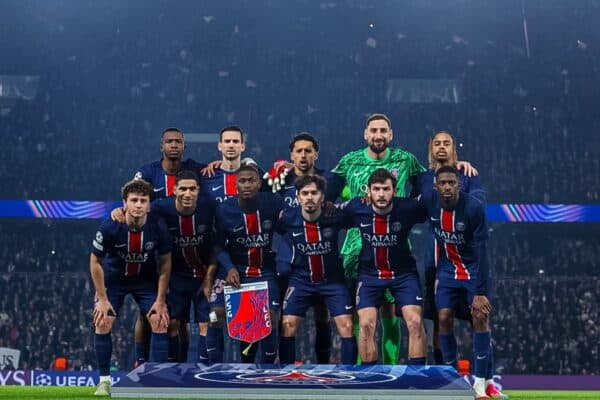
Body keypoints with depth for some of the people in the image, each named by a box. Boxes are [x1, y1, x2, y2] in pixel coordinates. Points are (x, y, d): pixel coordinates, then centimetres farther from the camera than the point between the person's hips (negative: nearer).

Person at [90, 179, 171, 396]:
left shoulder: (158, 228, -24)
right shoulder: (109, 227, -28)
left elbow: (165, 263, -9)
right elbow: (95, 261, -14)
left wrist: (160, 300, -11)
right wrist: (102, 299, -15)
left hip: (146, 280, 1)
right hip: (113, 279, -1)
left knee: (160, 322, -11)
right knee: (103, 323, -11)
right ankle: (104, 381, 3)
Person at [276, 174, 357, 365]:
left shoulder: (334, 216, -18)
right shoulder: (288, 219, -18)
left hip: (332, 279, 0)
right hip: (301, 280, 0)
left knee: (346, 327, -7)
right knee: (287, 325, -6)